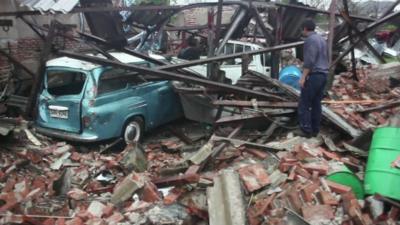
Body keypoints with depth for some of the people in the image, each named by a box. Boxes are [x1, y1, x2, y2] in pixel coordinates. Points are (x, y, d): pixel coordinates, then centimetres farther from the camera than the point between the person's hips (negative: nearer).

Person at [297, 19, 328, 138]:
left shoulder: (310, 40, -12)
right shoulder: (322, 39, 18)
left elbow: (309, 60, -20)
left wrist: (303, 77, -20)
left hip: (313, 75, -9)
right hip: (323, 75, 9)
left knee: (304, 103, -4)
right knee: (316, 103, 10)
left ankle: (306, 130, -4)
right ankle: (315, 130, 12)